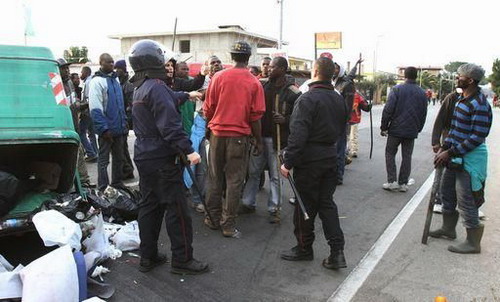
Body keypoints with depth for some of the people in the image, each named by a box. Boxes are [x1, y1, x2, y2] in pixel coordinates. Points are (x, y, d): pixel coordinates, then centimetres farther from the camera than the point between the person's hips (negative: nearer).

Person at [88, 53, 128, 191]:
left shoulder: (115, 79, 12)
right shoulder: (97, 81, -11)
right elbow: (95, 109, -18)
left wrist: (124, 123, 14)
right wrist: (104, 129, -21)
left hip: (119, 128, 7)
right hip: (107, 130, -7)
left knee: (119, 158, 15)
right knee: (103, 159, 3)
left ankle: (117, 184, 27)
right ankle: (103, 189, 10)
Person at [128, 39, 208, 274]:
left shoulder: (140, 89, 15)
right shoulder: (157, 87, -17)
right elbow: (169, 125, -25)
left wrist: (186, 95, 45)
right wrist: (188, 150, -26)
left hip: (143, 156, 10)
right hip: (162, 158, -10)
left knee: (149, 206, 15)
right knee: (176, 209, -2)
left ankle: (148, 257, 22)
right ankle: (182, 259, 7)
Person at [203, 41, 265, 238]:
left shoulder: (218, 77, -2)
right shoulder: (254, 83, -4)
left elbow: (208, 108, 2)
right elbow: (255, 116, -4)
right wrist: (258, 141, 6)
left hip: (217, 134, 2)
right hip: (240, 136, -2)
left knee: (215, 178, 13)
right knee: (235, 181, 4)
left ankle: (213, 219, 23)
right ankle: (228, 225, 8)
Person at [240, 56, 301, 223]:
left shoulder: (292, 92, -10)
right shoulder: (263, 84, 4)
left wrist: (285, 120, -23)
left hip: (276, 139, -5)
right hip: (258, 135, 5)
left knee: (275, 176, 6)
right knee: (253, 172, 14)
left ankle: (274, 209, 18)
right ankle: (248, 203, 28)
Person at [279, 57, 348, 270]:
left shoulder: (307, 99, -15)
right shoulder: (339, 99, 9)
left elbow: (298, 134, -22)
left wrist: (288, 162, -18)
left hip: (310, 159, -7)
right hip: (331, 156, 7)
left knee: (305, 204, 6)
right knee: (327, 203, 13)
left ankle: (304, 248, 20)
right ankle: (337, 250, 10)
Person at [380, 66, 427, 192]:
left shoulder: (397, 89, -7)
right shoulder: (422, 93, 6)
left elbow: (388, 110, -11)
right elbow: (423, 114, 11)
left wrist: (384, 127, -4)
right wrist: (418, 129, 21)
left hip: (396, 129, -3)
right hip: (412, 131, 3)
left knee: (390, 153, 9)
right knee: (407, 157, 9)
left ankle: (392, 181, 3)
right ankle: (403, 183, 11)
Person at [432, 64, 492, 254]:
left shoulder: (479, 105, -20)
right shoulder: (461, 99, 10)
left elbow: (477, 137, -23)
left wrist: (450, 152, -22)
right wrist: (444, 148, 8)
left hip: (470, 158, -10)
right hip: (455, 156, 10)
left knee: (465, 200, -3)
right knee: (447, 192, 20)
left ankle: (473, 242, 10)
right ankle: (448, 229, 37)